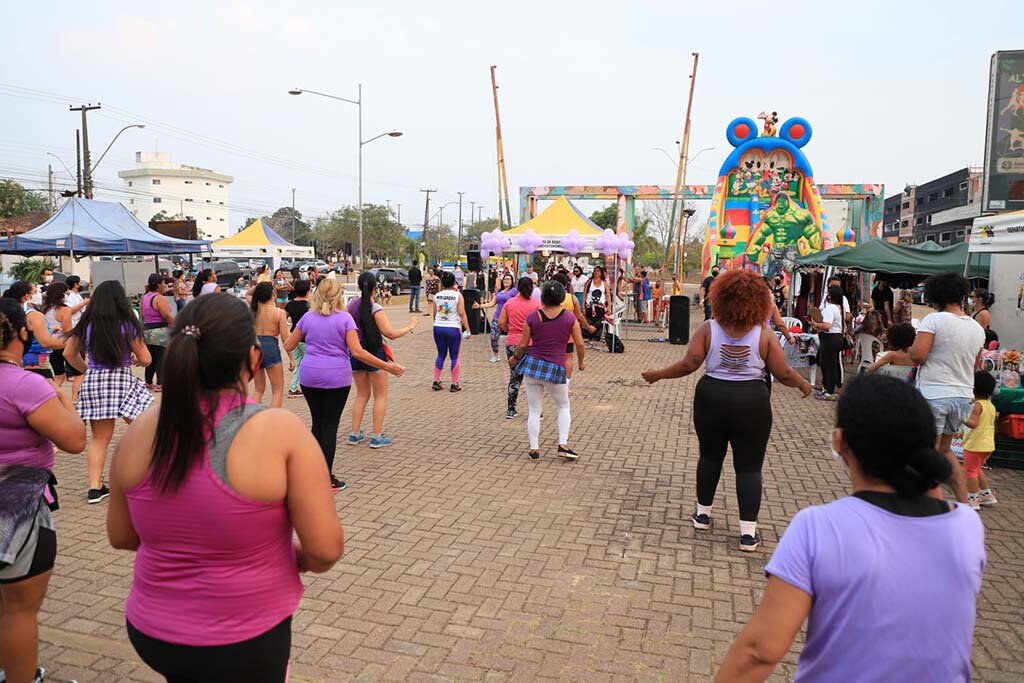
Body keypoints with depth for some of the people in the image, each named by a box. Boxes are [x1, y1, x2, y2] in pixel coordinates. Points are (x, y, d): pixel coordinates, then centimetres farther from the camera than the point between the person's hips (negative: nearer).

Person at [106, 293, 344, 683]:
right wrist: (302, 559, 0)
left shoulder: (140, 432, -10)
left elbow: (121, 536, 3)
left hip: (150, 631, 4)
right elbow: (326, 549, -21)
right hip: (243, 644, -4)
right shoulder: (282, 432, -23)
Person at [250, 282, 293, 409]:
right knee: (278, 391, 7)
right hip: (271, 347, -5)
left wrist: (258, 286, 6)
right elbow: (285, 337, -10)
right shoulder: (279, 312, -8)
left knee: (259, 389, 19)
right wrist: (291, 358, -4)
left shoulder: (255, 308, 3)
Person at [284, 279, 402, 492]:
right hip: (336, 378, -3)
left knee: (317, 423, 15)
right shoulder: (344, 318, -6)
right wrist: (387, 366, -12)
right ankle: (327, 479, 7)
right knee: (330, 425, 3)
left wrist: (285, 341, 36)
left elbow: (289, 347, 12)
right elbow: (357, 351, -15)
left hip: (309, 376, 4)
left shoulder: (307, 318, 5)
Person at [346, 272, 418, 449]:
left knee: (362, 394, 19)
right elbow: (391, 334, -20)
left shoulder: (351, 305, 0)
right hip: (374, 354, -6)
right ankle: (377, 437, 6)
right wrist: (410, 326, -9)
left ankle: (355, 434, 19)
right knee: (380, 396, 7)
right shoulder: (376, 309, -17)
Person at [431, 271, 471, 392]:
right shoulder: (458, 295, -7)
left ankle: (436, 382, 15)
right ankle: (454, 384, 7)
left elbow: (434, 314, 12)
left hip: (438, 328, 4)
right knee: (454, 356, 5)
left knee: (441, 355, 15)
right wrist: (467, 329, -5)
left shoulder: (437, 296, 4)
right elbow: (462, 314, -10)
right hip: (453, 328, -4)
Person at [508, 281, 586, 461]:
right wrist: (581, 363, 17)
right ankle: (563, 445, 7)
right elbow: (580, 344, -1)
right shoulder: (569, 318, -5)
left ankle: (534, 449, 13)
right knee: (563, 407, 19)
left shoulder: (532, 317, -4)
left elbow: (523, 345, 0)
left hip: (532, 364, 1)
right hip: (556, 368, -1)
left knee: (534, 410, 11)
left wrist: (514, 358, 19)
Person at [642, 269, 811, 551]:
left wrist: (657, 375, 5)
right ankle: (748, 532, 8)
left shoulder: (708, 329, -7)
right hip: (751, 402, -1)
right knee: (749, 466, 7)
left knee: (710, 455, 20)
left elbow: (689, 365, -9)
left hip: (712, 397, 2)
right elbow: (783, 374, -3)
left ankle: (703, 513, 33)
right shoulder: (764, 335, -7)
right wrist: (803, 384, 18)